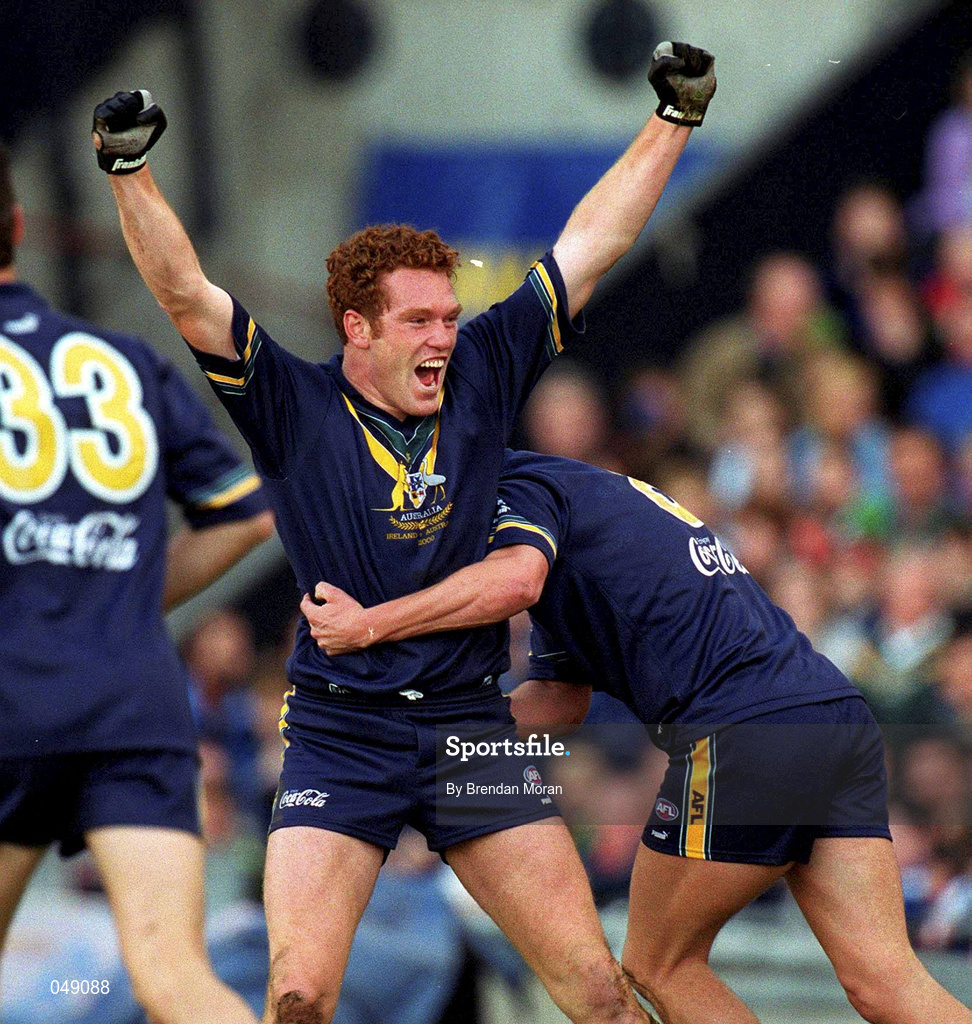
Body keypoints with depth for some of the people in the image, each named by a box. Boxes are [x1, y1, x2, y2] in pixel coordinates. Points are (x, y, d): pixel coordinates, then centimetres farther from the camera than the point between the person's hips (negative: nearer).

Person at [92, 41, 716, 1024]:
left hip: (472, 723, 3)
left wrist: (675, 118, 10)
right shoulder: (296, 408, -3)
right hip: (340, 734, -3)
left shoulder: (482, 374, 6)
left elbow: (589, 243, 9)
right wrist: (130, 170, -25)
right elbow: (184, 292, -13)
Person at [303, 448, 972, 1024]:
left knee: (658, 966, 10)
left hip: (746, 734, -9)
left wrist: (370, 626, -13)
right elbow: (561, 701, 30)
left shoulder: (519, 491, 3)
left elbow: (512, 581, -23)